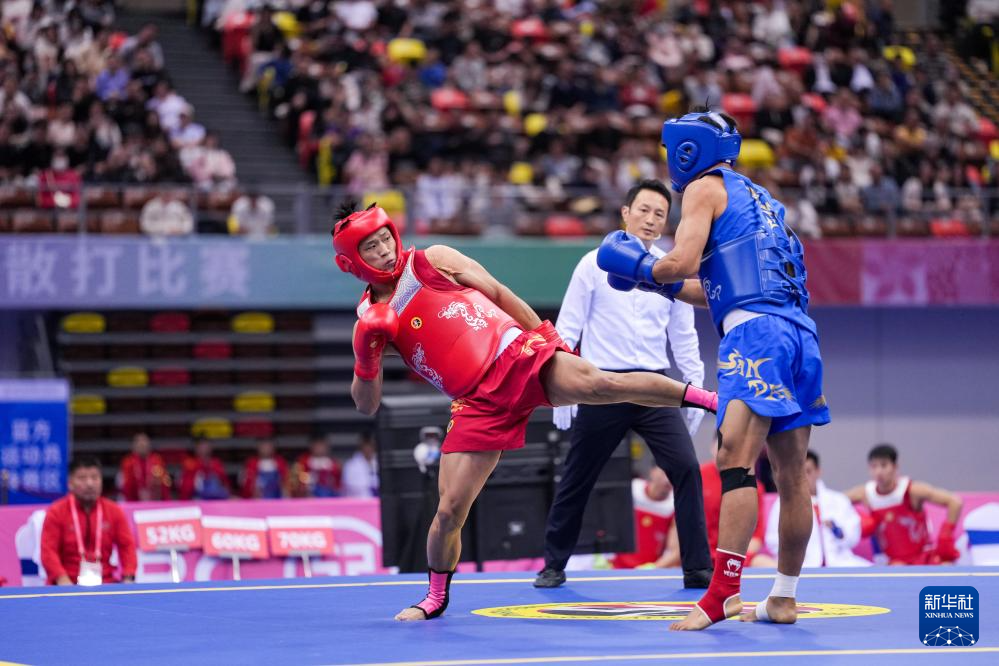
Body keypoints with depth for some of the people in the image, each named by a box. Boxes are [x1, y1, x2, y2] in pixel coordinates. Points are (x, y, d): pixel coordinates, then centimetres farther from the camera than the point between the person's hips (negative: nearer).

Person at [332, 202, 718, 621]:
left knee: (605, 384, -27)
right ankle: (436, 598, 20)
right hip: (479, 404, 2)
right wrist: (366, 354, -11)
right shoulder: (370, 319, 8)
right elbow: (366, 404, 8)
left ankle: (703, 397, -23)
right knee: (449, 511, -2)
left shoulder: (433, 261, 4)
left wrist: (547, 336, 13)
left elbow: (499, 293, 13)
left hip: (518, 359, -1)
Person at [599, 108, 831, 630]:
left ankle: (723, 592, -27)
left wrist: (639, 265, 10)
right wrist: (663, 286, 32)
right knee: (791, 475, 9)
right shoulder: (759, 199, 29)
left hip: (755, 333, -9)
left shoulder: (705, 187, 5)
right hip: (800, 332, 9)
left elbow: (682, 262, -8)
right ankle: (783, 599, 14)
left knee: (735, 461, -17)